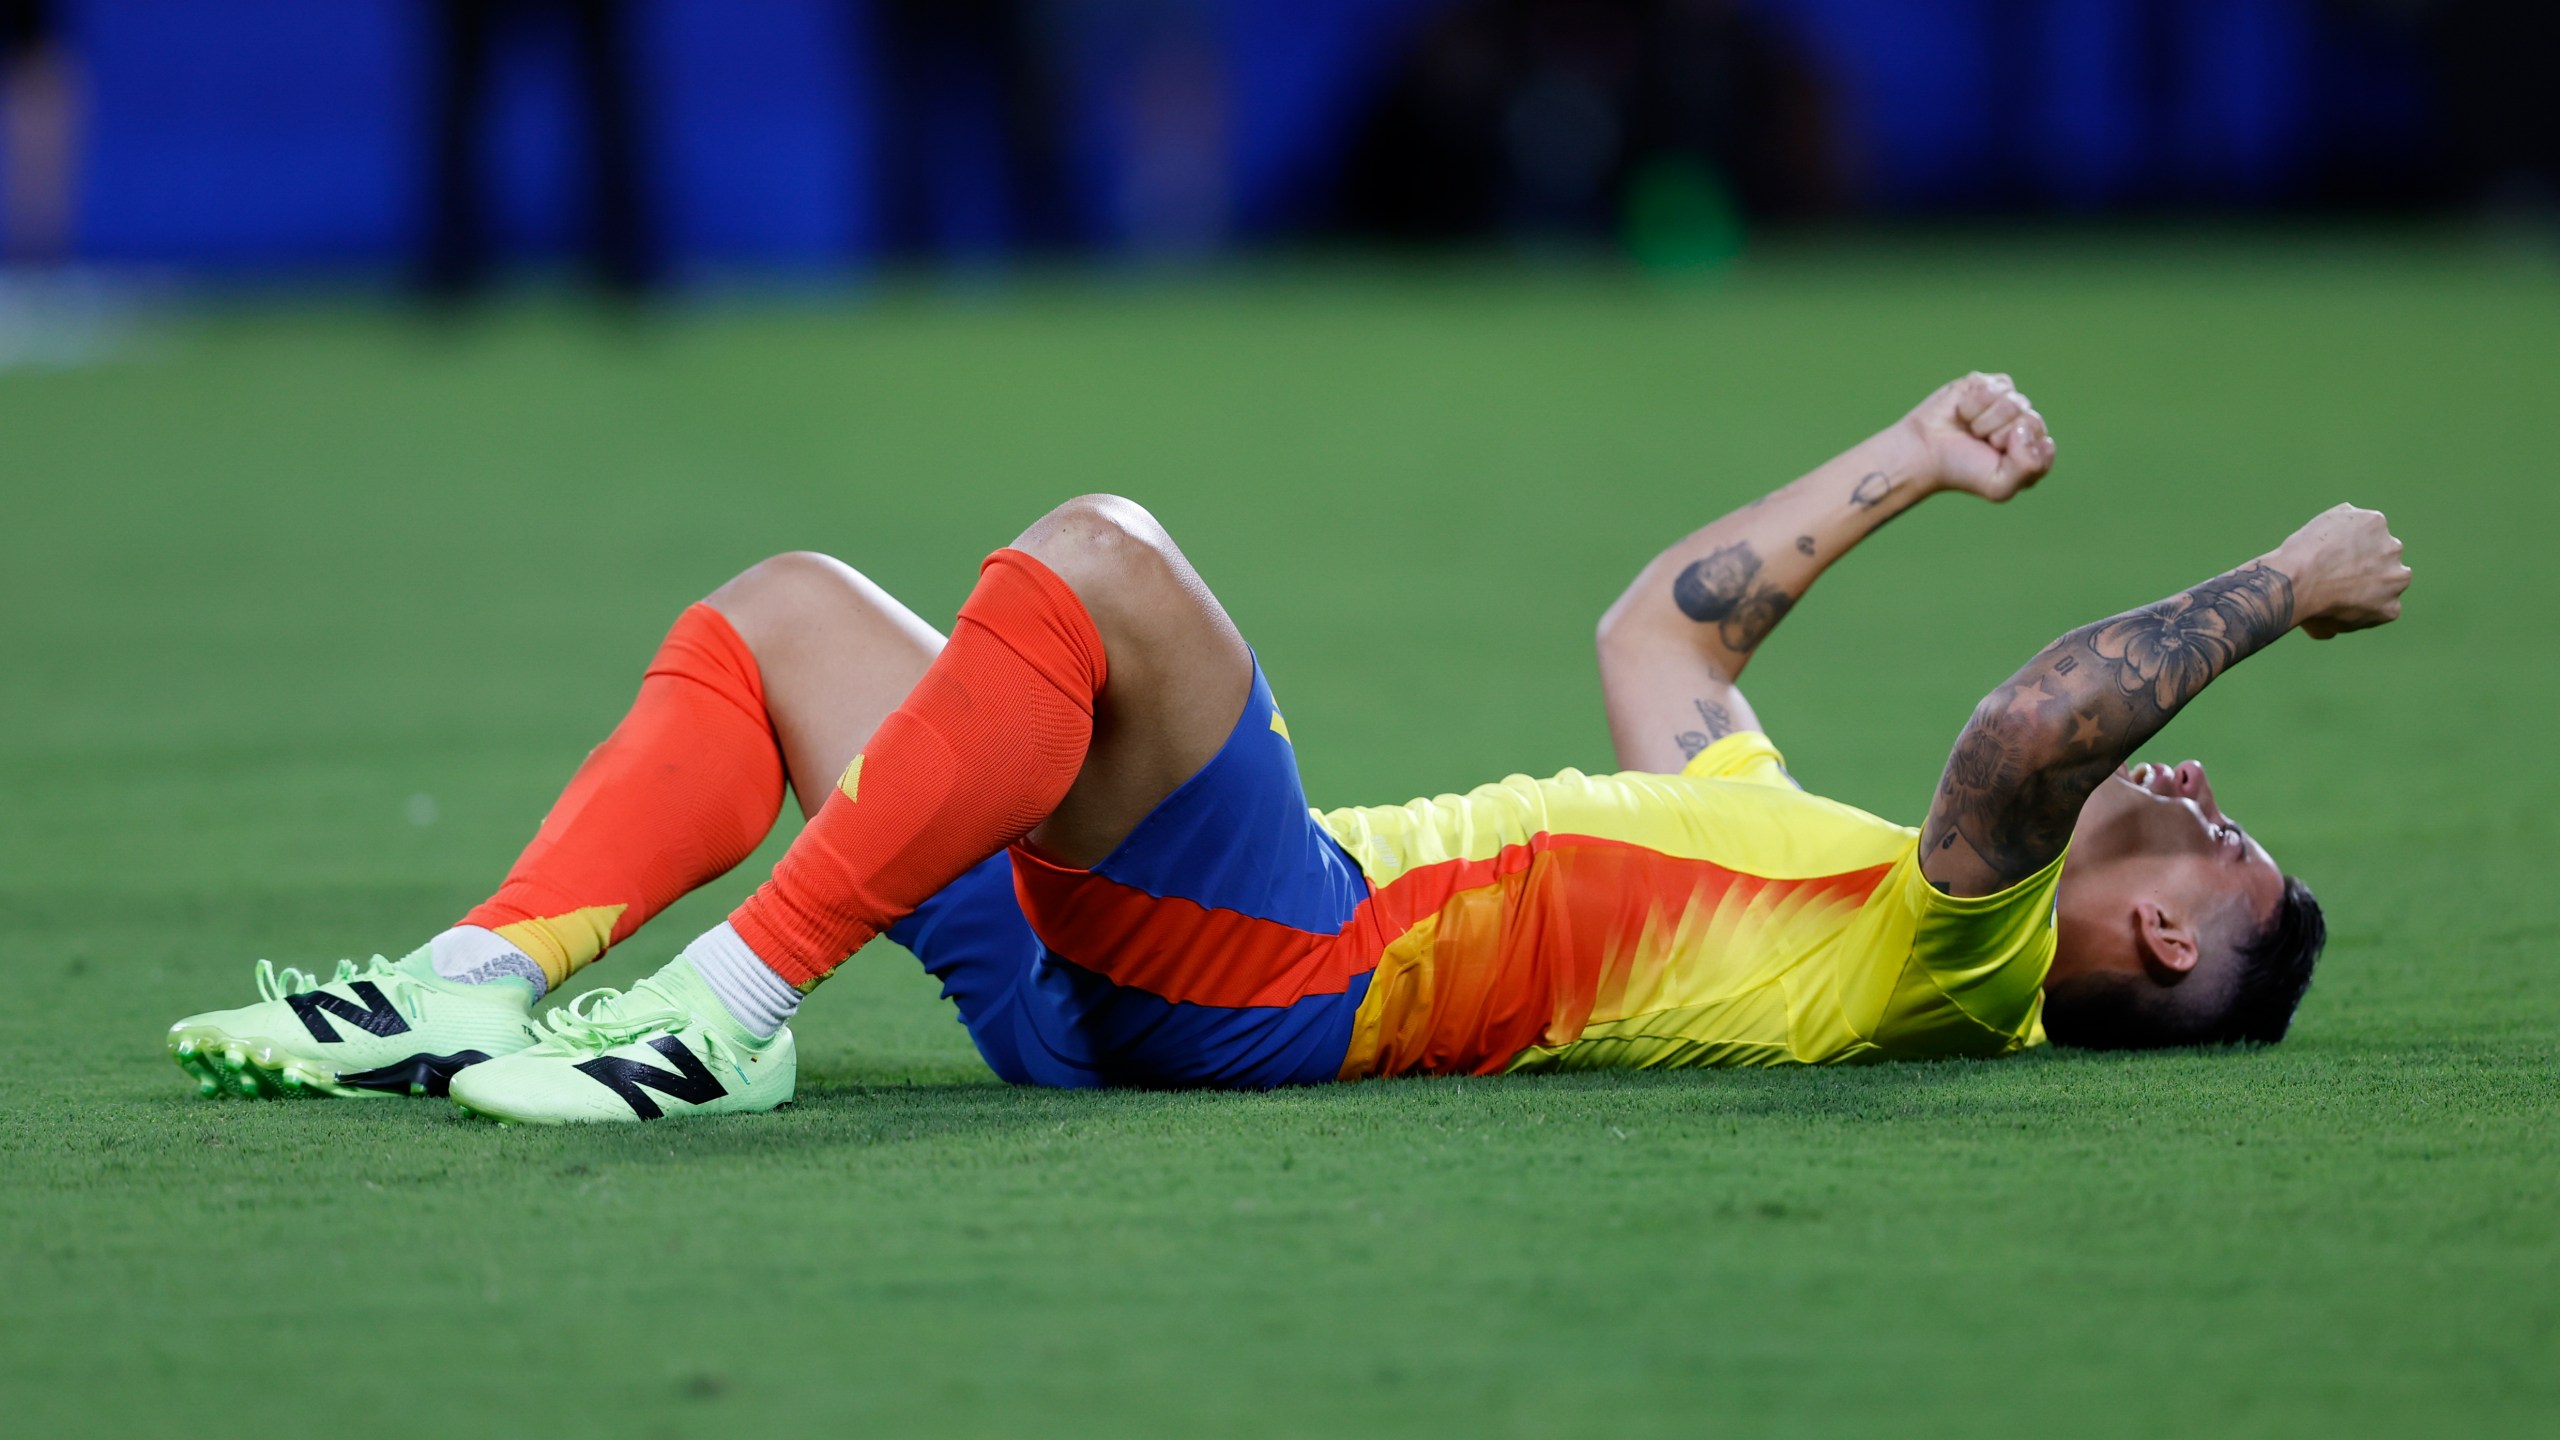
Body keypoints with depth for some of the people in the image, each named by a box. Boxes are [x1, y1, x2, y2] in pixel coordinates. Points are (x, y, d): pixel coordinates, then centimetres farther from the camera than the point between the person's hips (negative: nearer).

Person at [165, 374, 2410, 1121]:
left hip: (1290, 961, -10)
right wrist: (1906, 462, 40)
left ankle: (728, 1009, -31)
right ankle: (479, 986, -9)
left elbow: (2027, 732, -21)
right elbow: (1659, 628, 42)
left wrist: (2277, 593, -11)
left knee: (1094, 559, -30)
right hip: (1115, 977, 10)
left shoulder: (1951, 940, 0)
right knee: (793, 606, 11)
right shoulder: (1799, 849, 27)